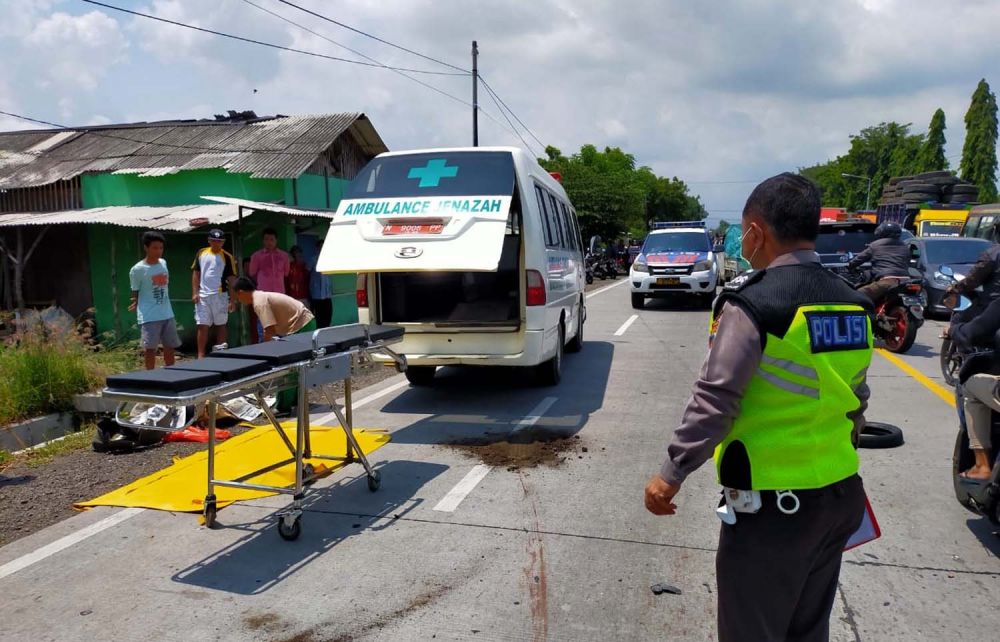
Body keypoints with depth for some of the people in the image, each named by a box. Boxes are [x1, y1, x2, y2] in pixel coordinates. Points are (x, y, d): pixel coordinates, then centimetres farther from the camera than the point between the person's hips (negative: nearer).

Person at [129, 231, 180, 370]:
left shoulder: (163, 263, 7)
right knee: (150, 349, -4)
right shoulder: (137, 270, -10)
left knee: (170, 347, 12)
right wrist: (136, 304, -15)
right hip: (149, 317, -6)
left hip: (167, 314, 6)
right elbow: (135, 293, 0)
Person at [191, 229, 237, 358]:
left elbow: (231, 278, -1)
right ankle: (201, 355, 7)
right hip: (202, 295, 2)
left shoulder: (227, 257, -1)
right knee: (202, 326, 1)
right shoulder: (201, 253, 6)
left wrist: (233, 299, -6)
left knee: (221, 325, 7)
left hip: (220, 296, -2)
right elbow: (196, 273, 10)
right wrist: (195, 293, 1)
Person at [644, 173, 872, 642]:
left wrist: (672, 473, -11)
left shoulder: (752, 303, -18)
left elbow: (714, 401, -19)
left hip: (771, 505, -7)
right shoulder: (854, 305, 4)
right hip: (839, 495, 7)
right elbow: (855, 400, 13)